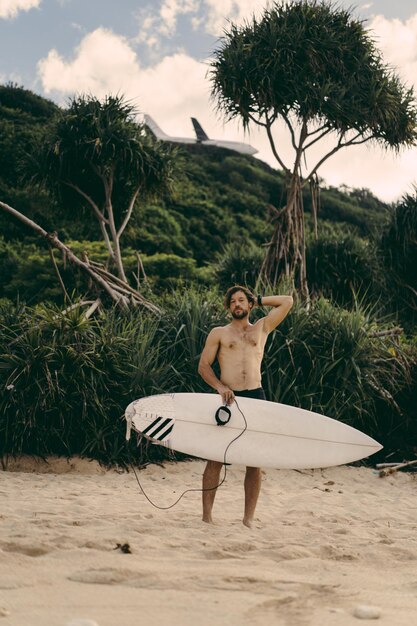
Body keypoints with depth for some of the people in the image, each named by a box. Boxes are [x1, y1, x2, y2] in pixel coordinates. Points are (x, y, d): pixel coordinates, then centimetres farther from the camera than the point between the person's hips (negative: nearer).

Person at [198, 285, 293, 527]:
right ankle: (207, 514, 2)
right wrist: (220, 386, -9)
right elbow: (203, 366, 7)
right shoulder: (218, 333, 14)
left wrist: (257, 300, 21)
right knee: (216, 457, -4)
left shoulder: (261, 328, 18)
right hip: (228, 398, -1)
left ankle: (249, 518, 6)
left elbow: (287, 301, 17)